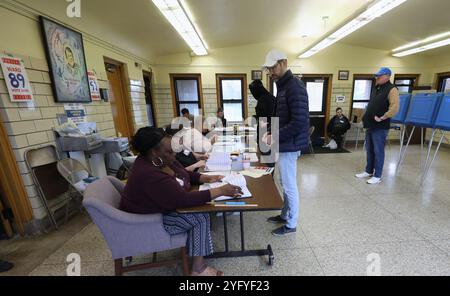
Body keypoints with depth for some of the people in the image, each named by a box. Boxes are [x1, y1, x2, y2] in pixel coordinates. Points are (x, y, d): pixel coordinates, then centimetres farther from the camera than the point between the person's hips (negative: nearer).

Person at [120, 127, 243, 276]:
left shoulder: (161, 160, -7)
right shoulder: (149, 175, -35)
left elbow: (185, 174, 6)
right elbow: (185, 199, -36)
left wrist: (206, 178, -10)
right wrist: (221, 191, -32)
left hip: (161, 206, 9)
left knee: (199, 208, -1)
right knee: (201, 217, -16)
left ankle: (191, 247, 13)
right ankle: (198, 269, -1)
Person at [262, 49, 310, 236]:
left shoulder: (295, 87, -16)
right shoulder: (282, 86, 15)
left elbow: (299, 122, -24)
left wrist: (275, 137, -17)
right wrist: (271, 133, 8)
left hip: (289, 146, -10)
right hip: (283, 145, 10)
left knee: (289, 186, 4)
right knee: (284, 184, 20)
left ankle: (291, 224, 23)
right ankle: (285, 215, 38)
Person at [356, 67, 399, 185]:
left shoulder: (392, 89, -10)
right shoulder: (376, 89, 16)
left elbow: (394, 108, -21)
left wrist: (382, 118, -17)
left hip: (380, 127, -8)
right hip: (370, 125, 8)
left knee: (378, 151, -2)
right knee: (369, 150, 14)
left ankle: (377, 176, 8)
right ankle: (368, 171, 26)